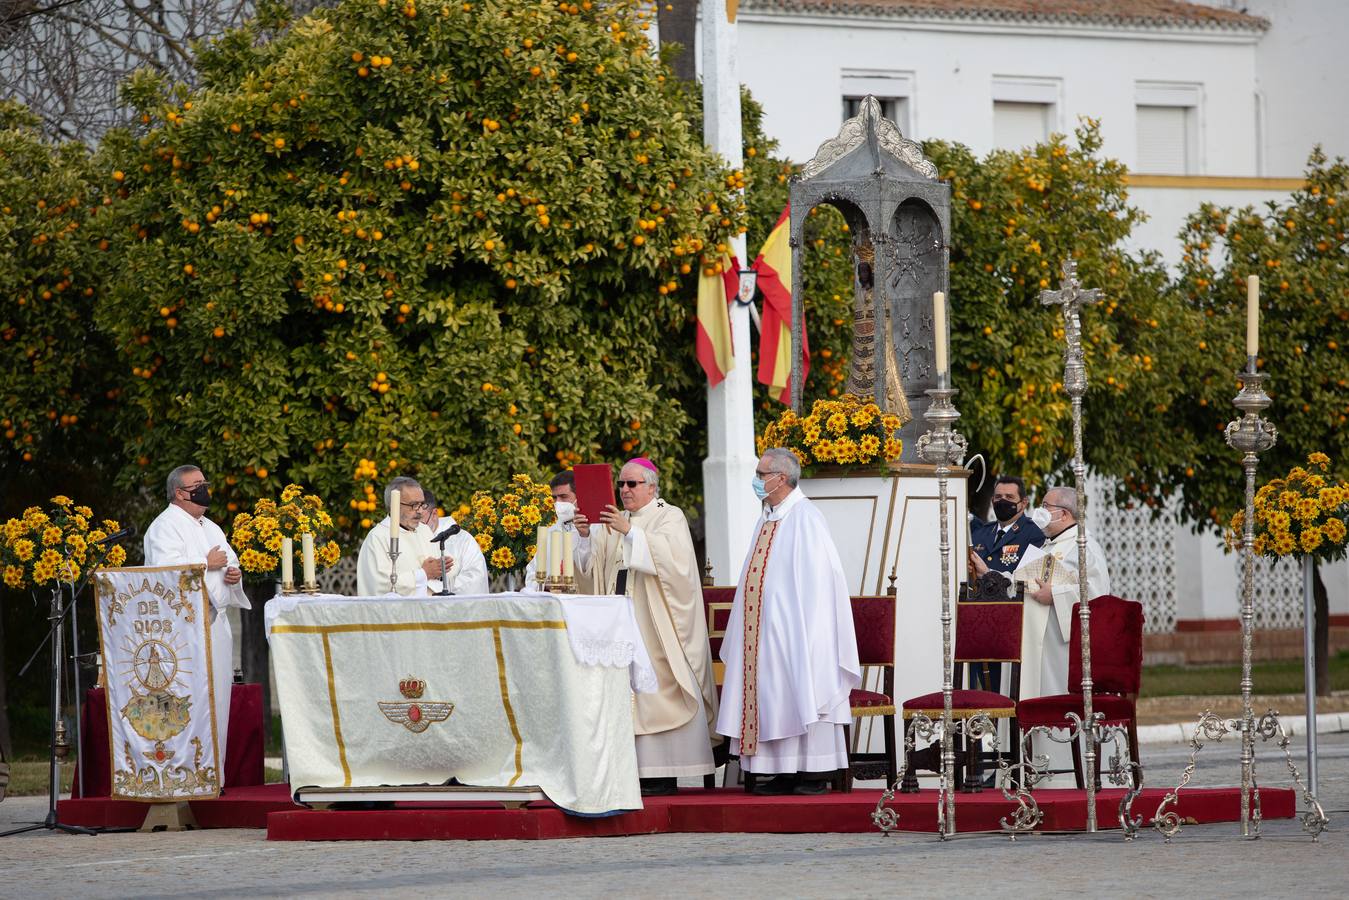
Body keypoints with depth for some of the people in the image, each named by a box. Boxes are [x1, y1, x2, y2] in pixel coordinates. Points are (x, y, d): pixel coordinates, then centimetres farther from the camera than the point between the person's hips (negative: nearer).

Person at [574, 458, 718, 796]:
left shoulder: (670, 517, 1)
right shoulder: (612, 522, 18)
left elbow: (670, 556, -17)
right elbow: (594, 569, 11)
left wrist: (630, 532, -22)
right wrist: (585, 537, -6)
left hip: (654, 622, -6)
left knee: (655, 688, -9)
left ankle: (663, 775, -8)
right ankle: (634, 770, -1)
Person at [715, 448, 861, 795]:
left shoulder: (805, 518, -12)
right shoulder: (767, 519, 15)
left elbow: (816, 578, -16)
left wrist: (805, 629, -19)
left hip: (792, 627, -9)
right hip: (765, 630, 9)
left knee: (800, 697, -6)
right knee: (772, 699, 6)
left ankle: (815, 773, -2)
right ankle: (786, 773, 9)